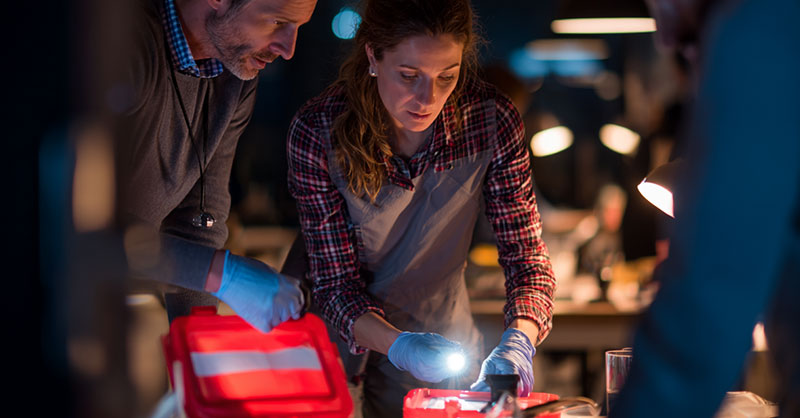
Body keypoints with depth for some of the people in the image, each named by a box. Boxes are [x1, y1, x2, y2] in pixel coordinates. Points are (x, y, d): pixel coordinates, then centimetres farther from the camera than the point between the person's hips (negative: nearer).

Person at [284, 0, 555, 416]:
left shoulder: (492, 120, -19)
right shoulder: (317, 133, -25)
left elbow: (526, 254, -14)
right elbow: (335, 283, -21)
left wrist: (517, 344, -34)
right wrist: (399, 346, -40)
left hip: (443, 334, 2)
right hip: (343, 337, -2)